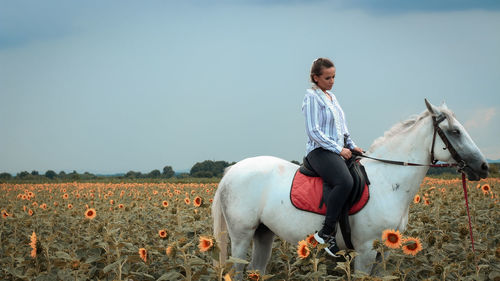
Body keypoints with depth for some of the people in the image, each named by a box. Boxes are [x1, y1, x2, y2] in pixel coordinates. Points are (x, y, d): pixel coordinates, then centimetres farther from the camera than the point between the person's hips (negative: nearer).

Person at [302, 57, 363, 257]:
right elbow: (313, 131, -14)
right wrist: (338, 149, -15)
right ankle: (326, 232, -29)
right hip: (320, 151, -9)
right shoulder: (312, 97, -6)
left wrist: (352, 145, 14)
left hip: (338, 151, 10)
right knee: (345, 182, -34)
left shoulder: (332, 97, 21)